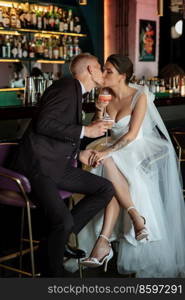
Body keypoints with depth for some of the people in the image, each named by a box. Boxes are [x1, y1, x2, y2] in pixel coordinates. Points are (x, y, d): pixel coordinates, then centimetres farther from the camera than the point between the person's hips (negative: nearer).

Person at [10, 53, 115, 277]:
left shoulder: (75, 93, 20)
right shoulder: (67, 87, -10)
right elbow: (44, 123, -22)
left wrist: (78, 154, 10)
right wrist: (84, 131, -17)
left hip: (57, 165, 10)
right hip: (37, 166, -10)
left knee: (106, 189, 2)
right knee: (63, 221, -25)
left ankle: (64, 235, 5)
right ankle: (51, 273, -2)